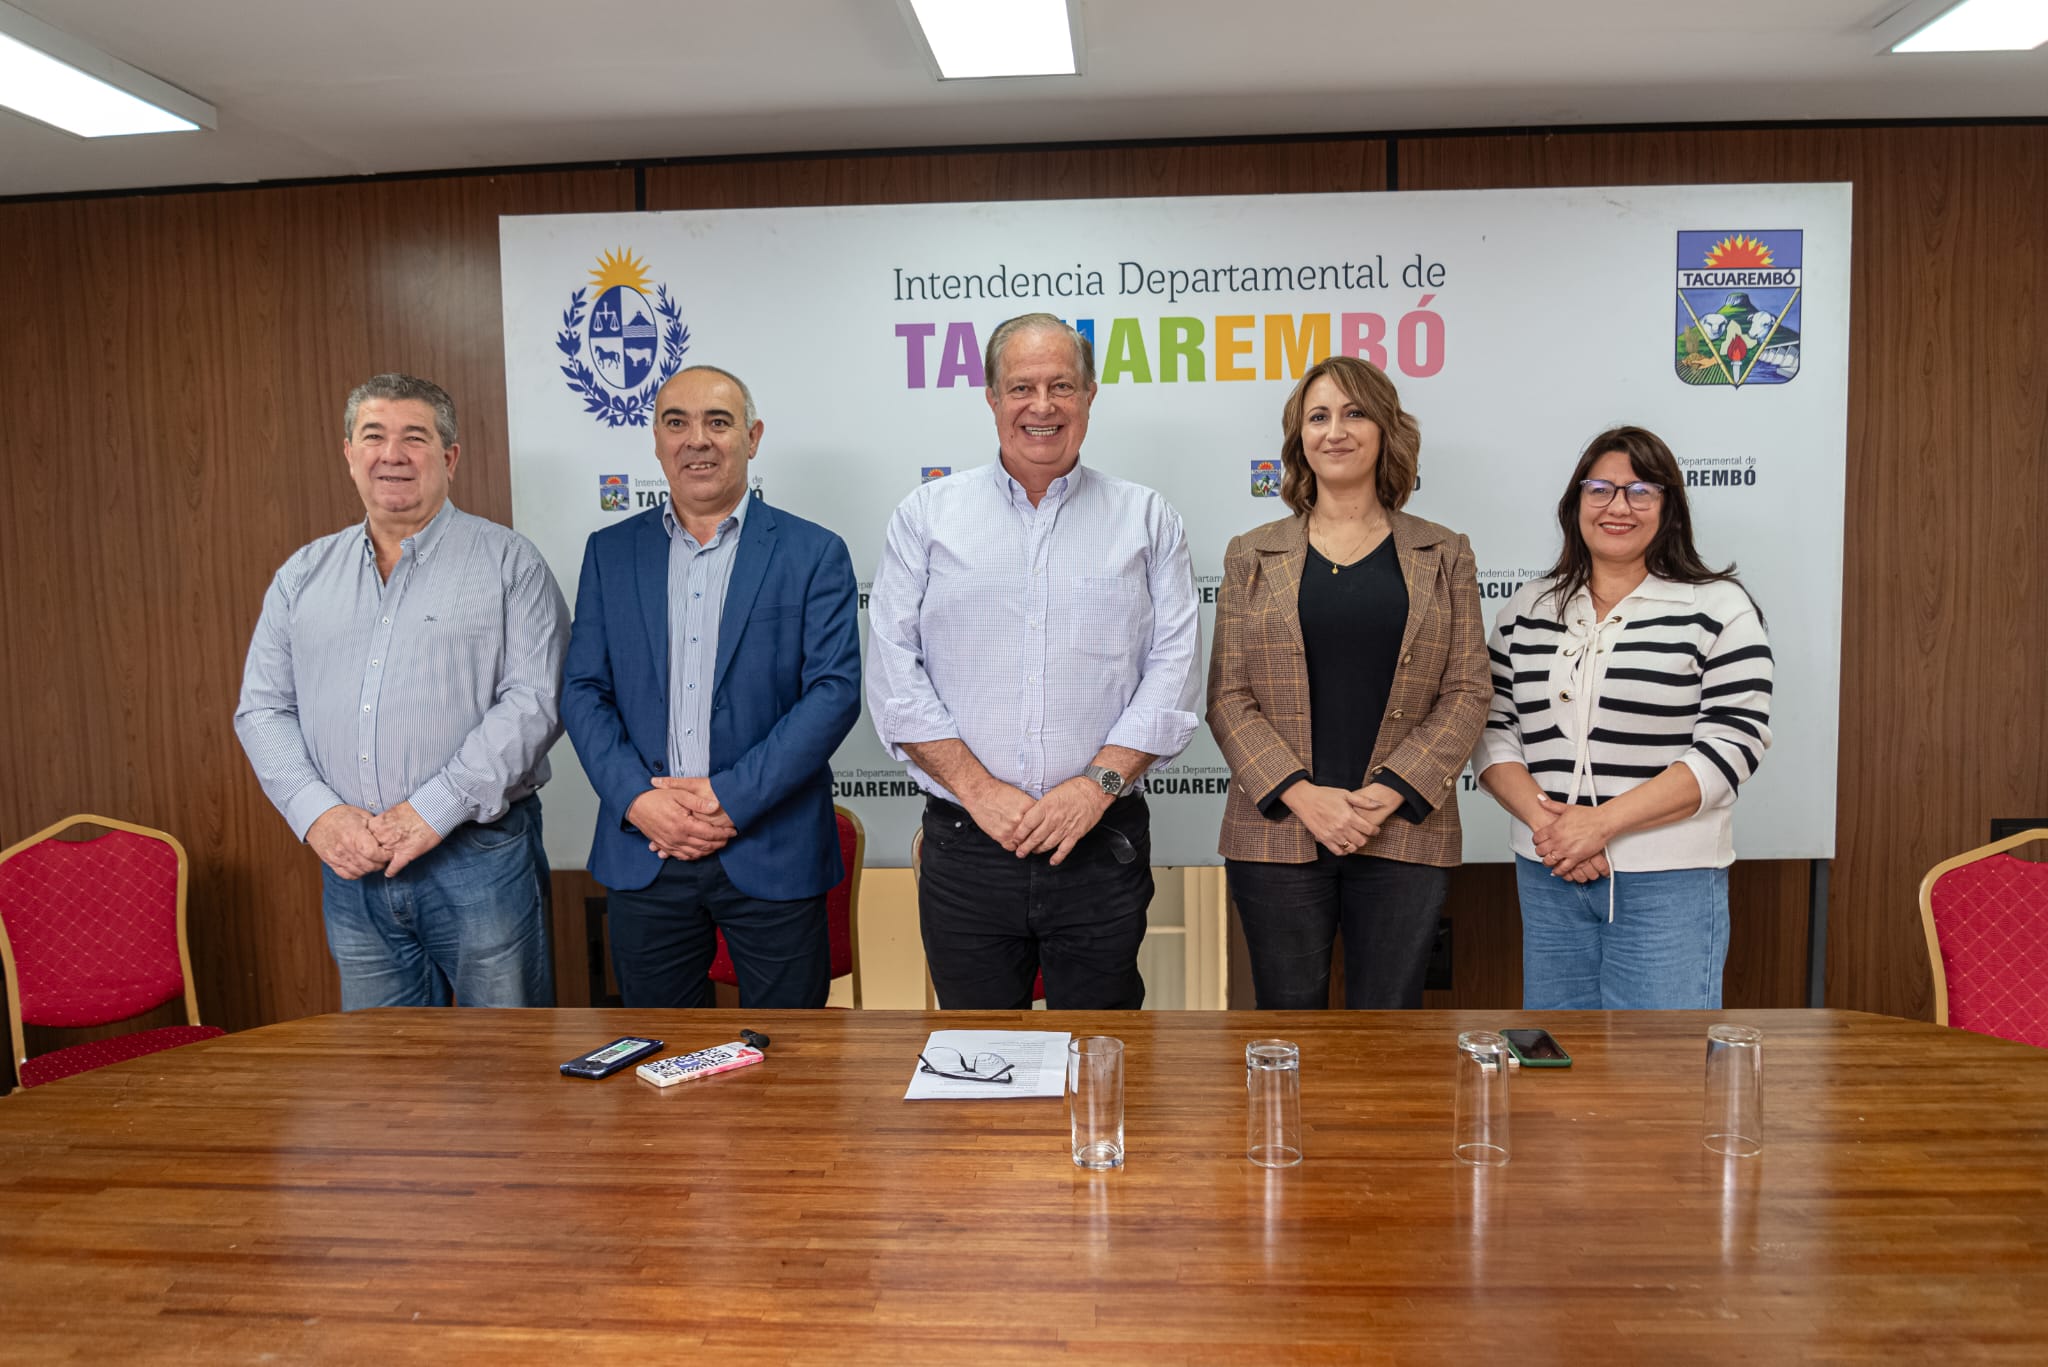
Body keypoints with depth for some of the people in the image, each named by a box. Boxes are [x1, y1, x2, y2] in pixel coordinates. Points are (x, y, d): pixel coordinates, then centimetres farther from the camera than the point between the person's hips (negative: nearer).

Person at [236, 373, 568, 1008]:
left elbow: (535, 700, -11)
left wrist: (434, 809, -17)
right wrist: (317, 813, -7)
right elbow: (262, 710, 10)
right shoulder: (304, 574, 12)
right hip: (350, 868, 4)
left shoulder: (506, 561, -1)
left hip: (480, 860, -4)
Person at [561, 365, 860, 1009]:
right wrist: (637, 799, -10)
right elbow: (583, 690, 6)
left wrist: (732, 799, -15)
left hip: (772, 854, -2)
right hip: (643, 855, 3)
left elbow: (835, 691, -8)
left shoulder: (813, 554, -1)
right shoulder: (610, 552, 9)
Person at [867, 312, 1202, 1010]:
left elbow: (1173, 669, 0)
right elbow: (893, 672, -1)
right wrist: (978, 788, -10)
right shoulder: (927, 514, 6)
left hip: (1103, 847, 0)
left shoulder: (1145, 519, 7)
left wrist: (1098, 782, -12)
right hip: (965, 846, 0)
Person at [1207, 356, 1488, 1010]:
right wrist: (1301, 796, -11)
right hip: (1276, 833, 0)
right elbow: (1227, 696, 2)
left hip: (1405, 836, 0)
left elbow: (1467, 692, 3)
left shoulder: (1444, 556, 8)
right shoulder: (1253, 556, 7)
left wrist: (1386, 795, -10)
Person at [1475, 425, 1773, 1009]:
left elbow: (1730, 745, -10)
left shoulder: (1719, 607, -2)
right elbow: (1494, 731, 6)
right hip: (1546, 874, 4)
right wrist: (1543, 818, -12)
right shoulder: (1527, 609, 9)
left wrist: (1601, 820, -17)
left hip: (1669, 882, -3)